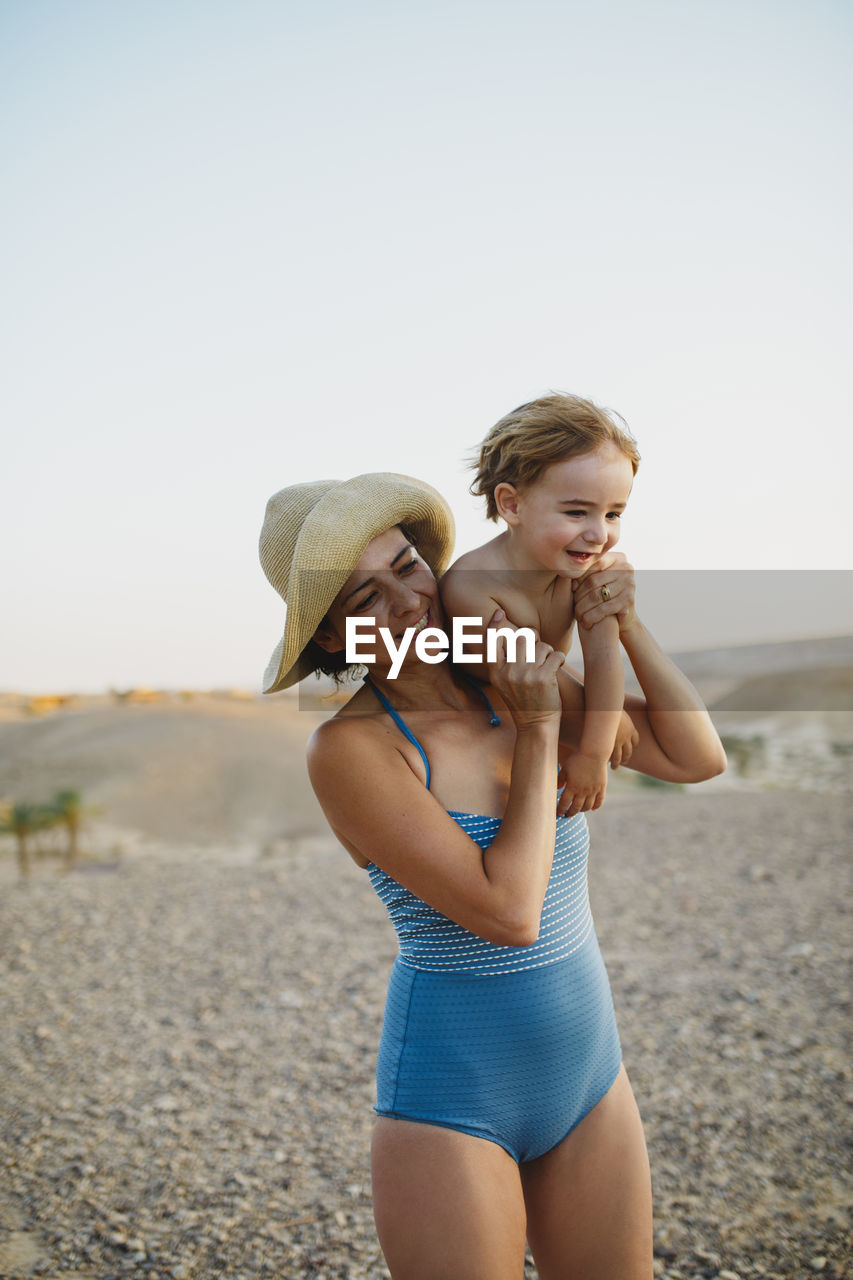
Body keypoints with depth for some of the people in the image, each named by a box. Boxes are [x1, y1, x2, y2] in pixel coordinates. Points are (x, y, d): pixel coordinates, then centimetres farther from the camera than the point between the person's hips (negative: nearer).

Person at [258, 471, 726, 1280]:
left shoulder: (514, 678, -3)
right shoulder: (350, 747, -20)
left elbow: (697, 757, 1)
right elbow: (507, 912, -25)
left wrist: (624, 620, -8)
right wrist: (539, 729, -18)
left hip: (587, 1069, 6)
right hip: (451, 1094, -5)